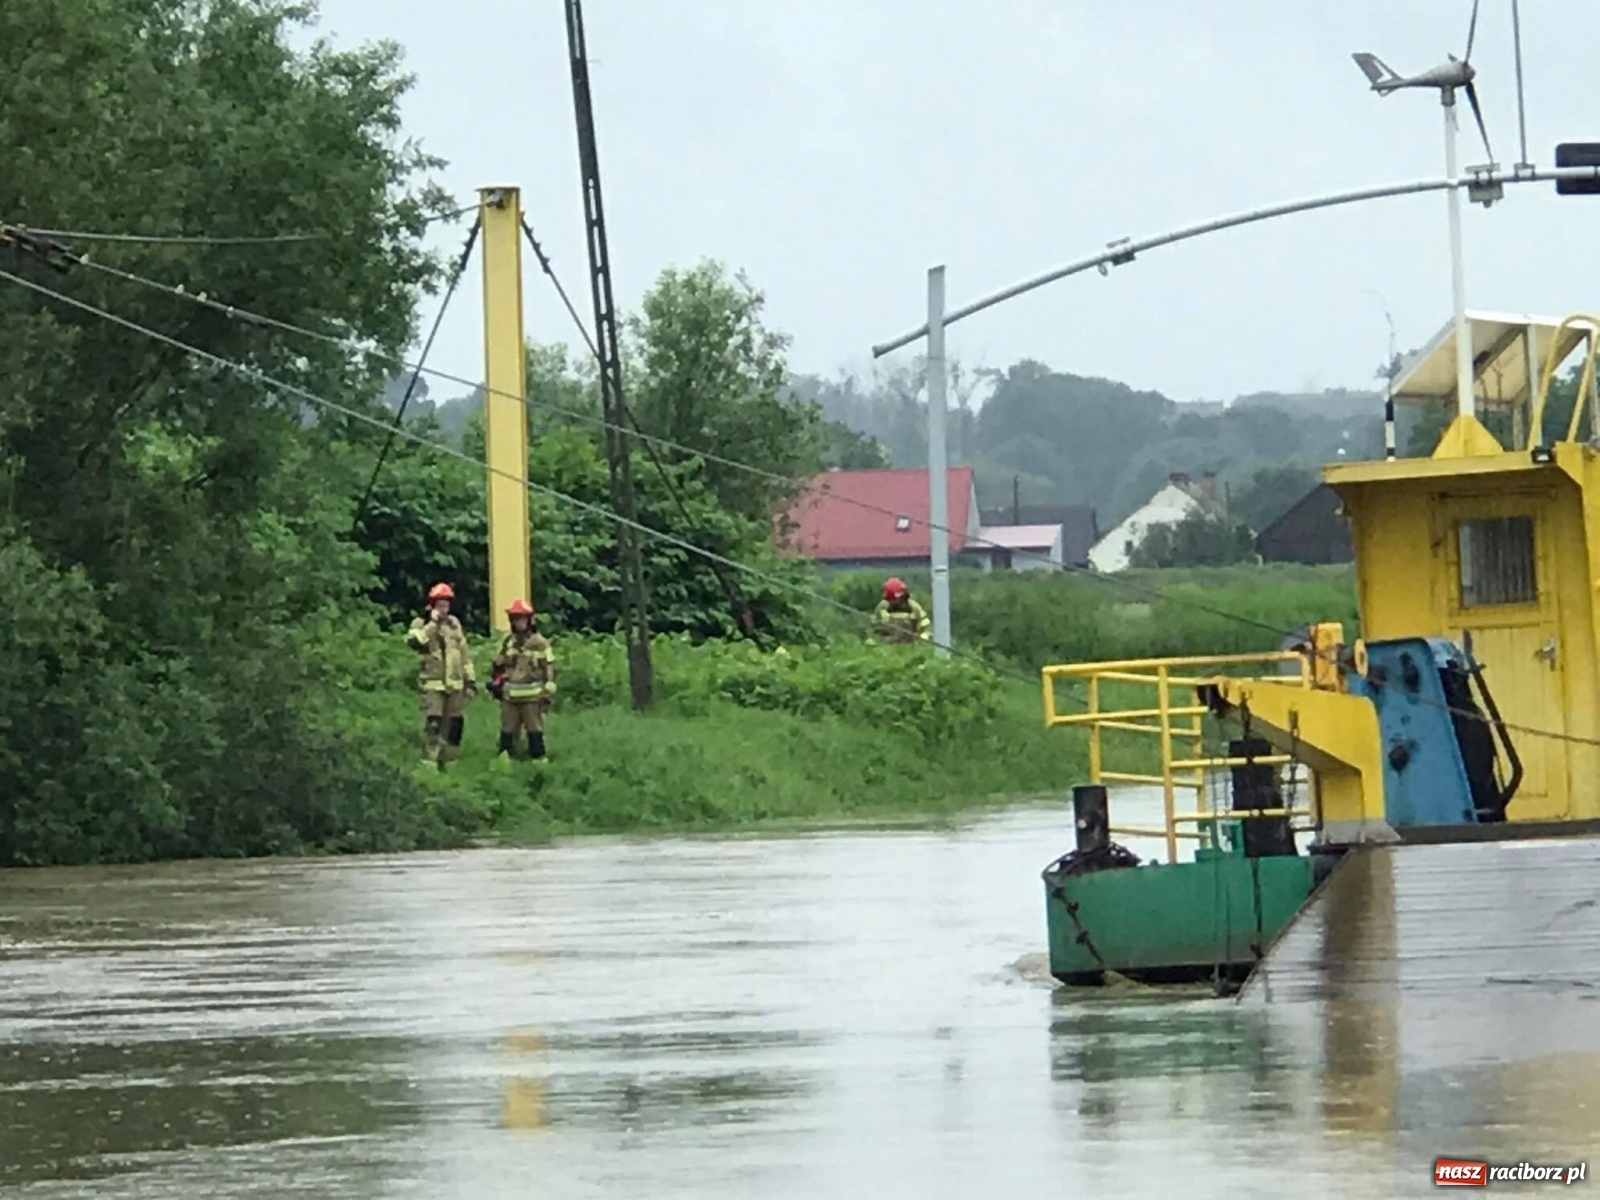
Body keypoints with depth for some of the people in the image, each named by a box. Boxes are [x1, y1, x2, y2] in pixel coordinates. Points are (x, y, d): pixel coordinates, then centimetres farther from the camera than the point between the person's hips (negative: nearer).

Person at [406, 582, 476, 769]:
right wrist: (432, 624, -22)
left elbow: (465, 653, 16)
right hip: (433, 685, -5)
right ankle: (429, 763, -15)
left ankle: (446, 760, 18)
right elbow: (414, 641, -25)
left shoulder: (454, 624, 12)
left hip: (455, 684, 5)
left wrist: (470, 680, 12)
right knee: (432, 725, -14)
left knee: (454, 725, 8)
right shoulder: (421, 624, -2)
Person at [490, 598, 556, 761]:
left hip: (532, 697, -4)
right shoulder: (507, 642, 10)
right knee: (507, 732, 8)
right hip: (509, 697, 4)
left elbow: (549, 670, -3)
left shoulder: (540, 643, -3)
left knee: (535, 732, -2)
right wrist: (497, 683, 11)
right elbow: (498, 666, 20)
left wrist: (548, 694, -7)